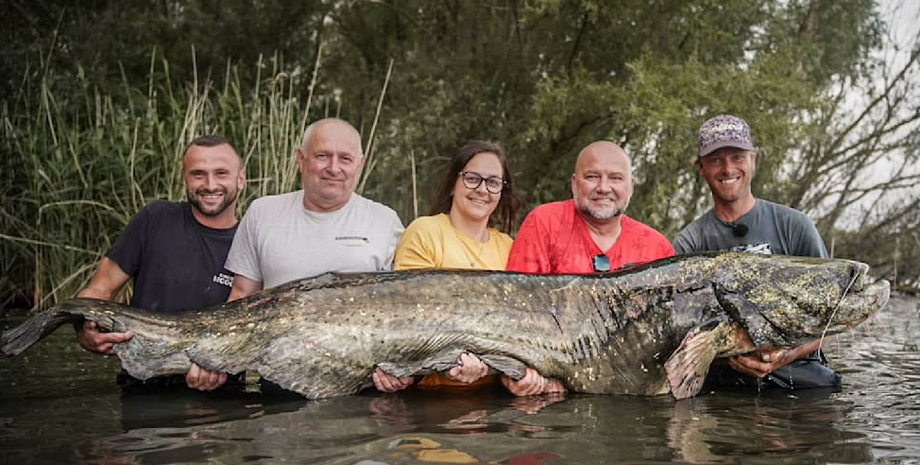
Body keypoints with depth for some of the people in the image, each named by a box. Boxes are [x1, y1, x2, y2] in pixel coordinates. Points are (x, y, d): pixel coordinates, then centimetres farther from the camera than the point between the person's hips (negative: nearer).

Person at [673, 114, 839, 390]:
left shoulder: (793, 226, 8)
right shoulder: (689, 243, 8)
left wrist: (786, 355, -12)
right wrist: (734, 355, -17)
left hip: (799, 377, 0)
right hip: (723, 384, 0)